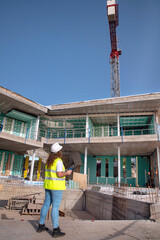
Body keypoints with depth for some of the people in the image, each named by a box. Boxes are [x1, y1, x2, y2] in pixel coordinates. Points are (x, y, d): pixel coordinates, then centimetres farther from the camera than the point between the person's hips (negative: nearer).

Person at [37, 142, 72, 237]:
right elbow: (59, 175, -20)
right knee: (55, 207, -5)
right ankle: (56, 230, 0)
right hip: (57, 186, -8)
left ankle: (41, 226, 23)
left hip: (48, 185, 8)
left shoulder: (49, 160, 9)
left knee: (46, 205, 15)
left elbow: (47, 174, 14)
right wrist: (67, 173, -5)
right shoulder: (59, 161, -16)